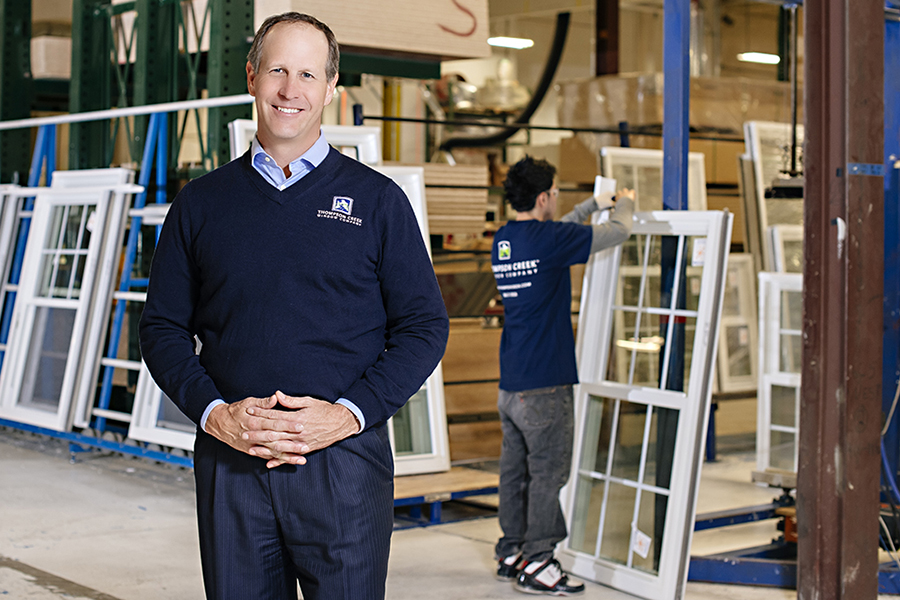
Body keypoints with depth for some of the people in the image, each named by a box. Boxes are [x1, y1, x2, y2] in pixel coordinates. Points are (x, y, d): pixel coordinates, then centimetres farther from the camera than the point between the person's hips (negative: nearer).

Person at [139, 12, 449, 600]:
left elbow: (425, 326, 2)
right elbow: (163, 326, 10)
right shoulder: (201, 203, 10)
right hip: (230, 463, 2)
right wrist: (212, 412, -7)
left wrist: (349, 414, -11)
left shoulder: (378, 200, 4)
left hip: (343, 460, -2)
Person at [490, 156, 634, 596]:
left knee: (514, 471, 13)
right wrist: (625, 204, 18)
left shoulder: (502, 241, 10)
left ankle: (511, 553, 21)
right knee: (548, 473, -2)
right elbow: (618, 232, -3)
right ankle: (536, 563, 1)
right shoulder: (549, 239, -14)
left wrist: (594, 204, 36)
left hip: (509, 384, 8)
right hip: (544, 385, -8)